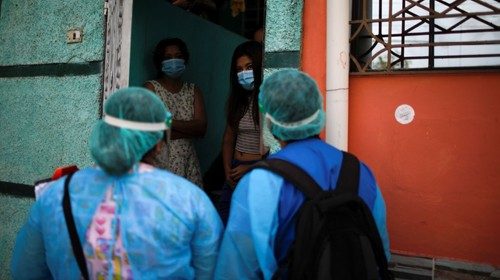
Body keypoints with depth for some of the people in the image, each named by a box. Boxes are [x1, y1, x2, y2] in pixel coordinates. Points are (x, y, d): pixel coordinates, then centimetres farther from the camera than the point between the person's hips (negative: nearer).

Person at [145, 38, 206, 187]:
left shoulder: (193, 90, 11)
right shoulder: (151, 87, 1)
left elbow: (202, 128, -2)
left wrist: (168, 122, -11)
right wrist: (189, 129, -6)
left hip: (187, 163, 3)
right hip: (158, 162, -3)